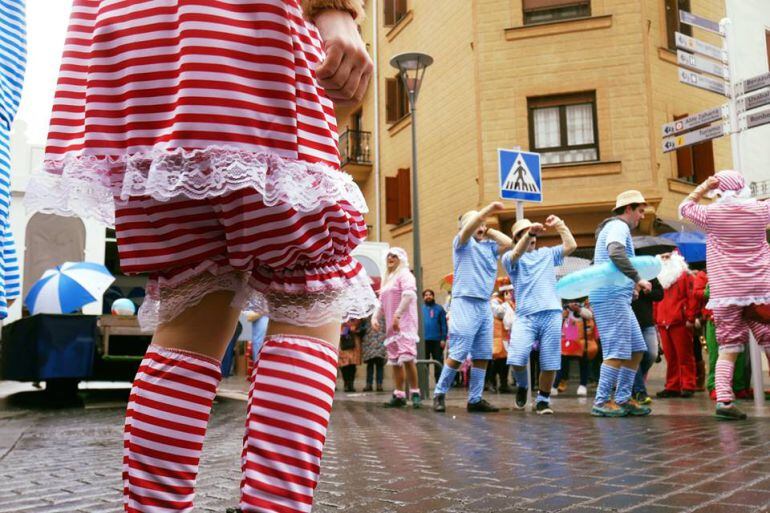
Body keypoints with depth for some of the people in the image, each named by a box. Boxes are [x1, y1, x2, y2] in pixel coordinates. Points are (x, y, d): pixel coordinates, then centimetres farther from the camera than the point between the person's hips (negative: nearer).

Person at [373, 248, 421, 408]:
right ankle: (399, 395, 11)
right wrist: (375, 317, 7)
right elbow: (381, 303, 24)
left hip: (404, 323, -9)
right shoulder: (388, 279, 23)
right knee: (395, 360, 7)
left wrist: (397, 315, -25)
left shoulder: (404, 274, -3)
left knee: (407, 357, -19)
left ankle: (415, 392, -12)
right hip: (391, 326, 9)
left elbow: (409, 295, -20)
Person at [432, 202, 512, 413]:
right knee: (458, 354, -7)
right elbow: (468, 229, -16)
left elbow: (508, 243, 6)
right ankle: (439, 393, 6)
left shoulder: (489, 246, 17)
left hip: (485, 305, 6)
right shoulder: (462, 243, 3)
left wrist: (490, 231, 12)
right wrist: (488, 208, -24)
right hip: (465, 303, -6)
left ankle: (475, 399, 11)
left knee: (483, 355, 4)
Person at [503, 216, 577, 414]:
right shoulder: (510, 258, 10)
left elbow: (571, 246, 11)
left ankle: (543, 400, 18)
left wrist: (559, 225, 10)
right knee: (517, 359, -16)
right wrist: (529, 233, -29)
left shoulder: (547, 254, 22)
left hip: (551, 314, 3)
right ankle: (522, 387, 15)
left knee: (550, 364, -1)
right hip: (525, 316, -3)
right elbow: (516, 254, -13)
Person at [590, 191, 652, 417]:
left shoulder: (617, 227, 26)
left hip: (617, 297, 10)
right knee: (617, 351, -10)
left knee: (636, 349, 10)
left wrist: (630, 284, 19)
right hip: (611, 296, -10)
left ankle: (623, 399, 13)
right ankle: (601, 402, -6)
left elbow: (602, 264, 28)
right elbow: (616, 253, -27)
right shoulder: (618, 226, -5)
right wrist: (637, 278, -24)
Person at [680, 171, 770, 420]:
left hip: (726, 292, -1)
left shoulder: (712, 213, -3)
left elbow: (685, 207, 17)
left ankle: (723, 399, -9)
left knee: (727, 348, 2)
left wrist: (704, 187, 15)